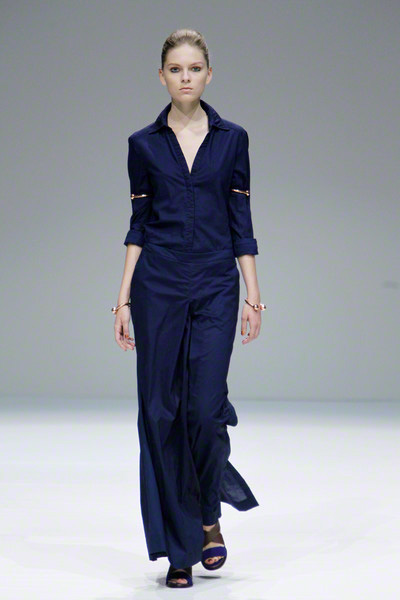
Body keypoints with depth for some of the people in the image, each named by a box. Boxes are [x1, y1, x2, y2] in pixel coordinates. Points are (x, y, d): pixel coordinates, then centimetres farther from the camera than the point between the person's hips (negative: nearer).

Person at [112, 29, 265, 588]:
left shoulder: (232, 138, 5)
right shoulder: (144, 143, 5)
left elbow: (241, 222, 4)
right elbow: (139, 224, 6)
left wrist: (254, 296, -1)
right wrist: (124, 298, -1)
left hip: (216, 286, 0)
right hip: (158, 285, 1)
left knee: (206, 407, -9)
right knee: (162, 412, -1)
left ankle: (208, 516, 18)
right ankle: (179, 548, 7)